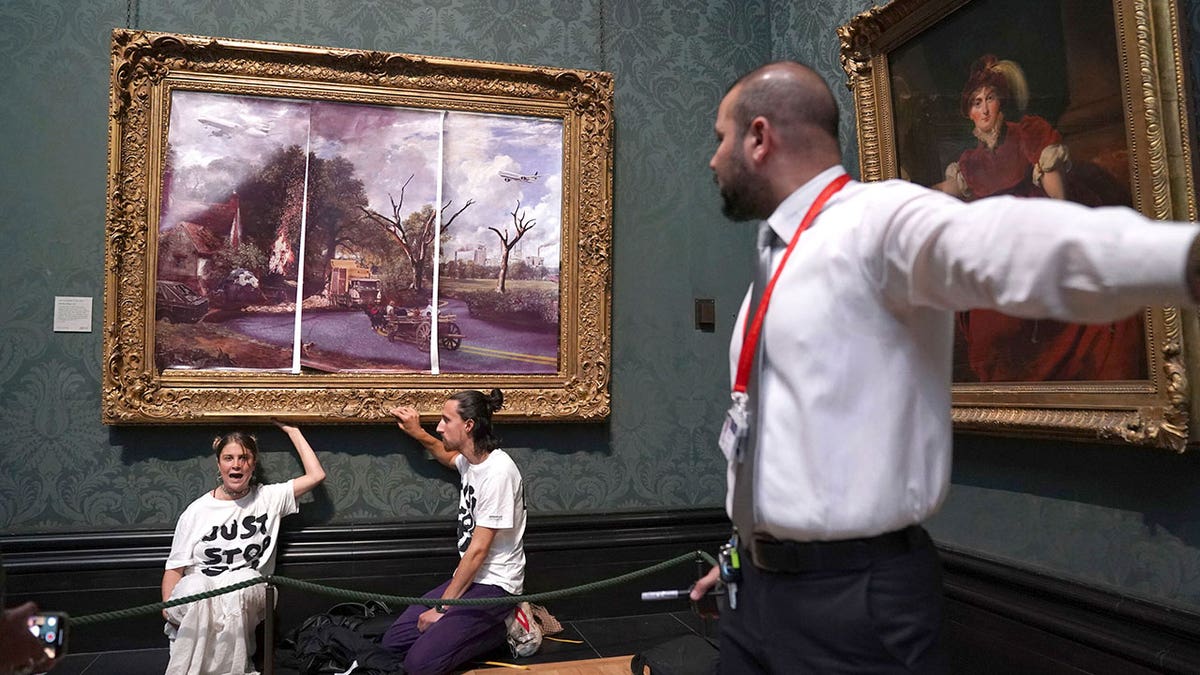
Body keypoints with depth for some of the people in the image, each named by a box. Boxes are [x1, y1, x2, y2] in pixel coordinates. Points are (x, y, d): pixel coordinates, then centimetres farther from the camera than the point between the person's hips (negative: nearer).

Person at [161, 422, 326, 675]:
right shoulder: (196, 511, 8)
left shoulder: (269, 498, 9)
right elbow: (175, 568, 8)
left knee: (242, 581, -36)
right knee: (195, 586, -36)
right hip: (196, 597, 0)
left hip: (246, 597, 0)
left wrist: (292, 431, 8)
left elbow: (316, 475, 2)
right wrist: (168, 606, -11)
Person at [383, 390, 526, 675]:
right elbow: (446, 455, 34)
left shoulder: (498, 471, -22)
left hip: (494, 584, -9)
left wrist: (442, 606, -14)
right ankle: (486, 626, 9)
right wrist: (417, 433, 17)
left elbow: (478, 549, -20)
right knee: (393, 641, 3)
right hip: (469, 576, 9)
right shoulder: (471, 460, 5)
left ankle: (499, 631, 0)